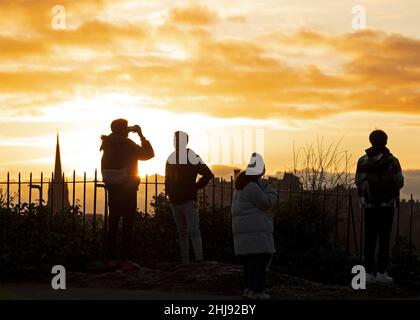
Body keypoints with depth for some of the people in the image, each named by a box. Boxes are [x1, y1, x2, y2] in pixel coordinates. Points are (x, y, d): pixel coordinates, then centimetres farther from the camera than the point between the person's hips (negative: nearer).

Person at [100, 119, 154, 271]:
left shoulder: (108, 145, 6)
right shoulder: (127, 144, -12)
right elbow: (148, 154, -4)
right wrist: (141, 135, 1)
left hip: (112, 190, 6)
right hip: (127, 190, -6)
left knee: (113, 223, 11)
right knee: (127, 224, -4)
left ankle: (111, 259, 13)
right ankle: (126, 260, -7)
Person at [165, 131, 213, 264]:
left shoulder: (192, 157, -4)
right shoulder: (171, 158, 11)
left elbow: (208, 174, -3)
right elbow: (168, 178, 24)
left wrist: (196, 187, -6)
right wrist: (169, 192, 9)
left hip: (189, 201, -6)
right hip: (175, 202, 6)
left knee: (193, 230, -14)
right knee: (182, 232, 8)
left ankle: (199, 258, -17)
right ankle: (185, 262, 10)